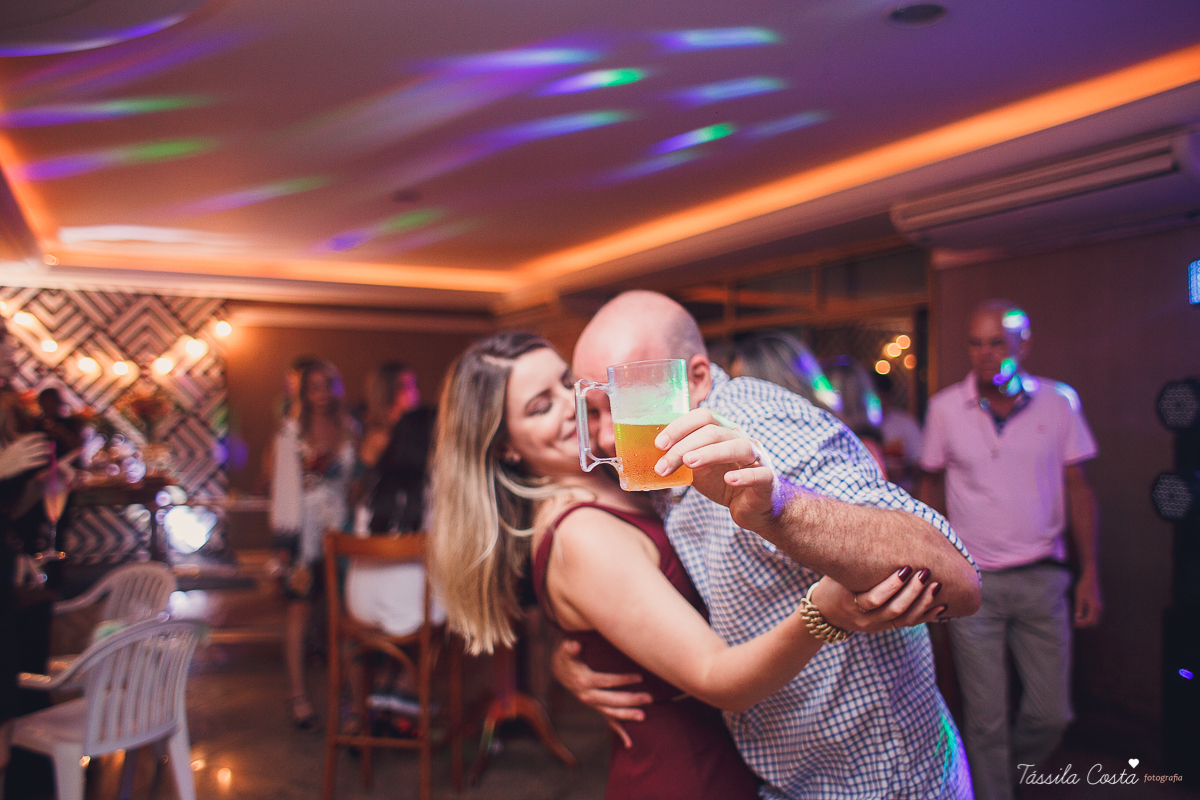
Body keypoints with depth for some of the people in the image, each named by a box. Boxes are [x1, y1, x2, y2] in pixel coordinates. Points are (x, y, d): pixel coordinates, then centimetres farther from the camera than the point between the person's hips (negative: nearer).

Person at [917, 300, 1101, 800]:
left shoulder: (1059, 402, -1)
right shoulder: (945, 408, -2)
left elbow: (1077, 488, 4)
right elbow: (932, 486, 7)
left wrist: (1090, 571, 0)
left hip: (1041, 578, 1)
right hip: (971, 580, -1)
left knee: (1051, 712, 9)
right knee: (985, 718, 4)